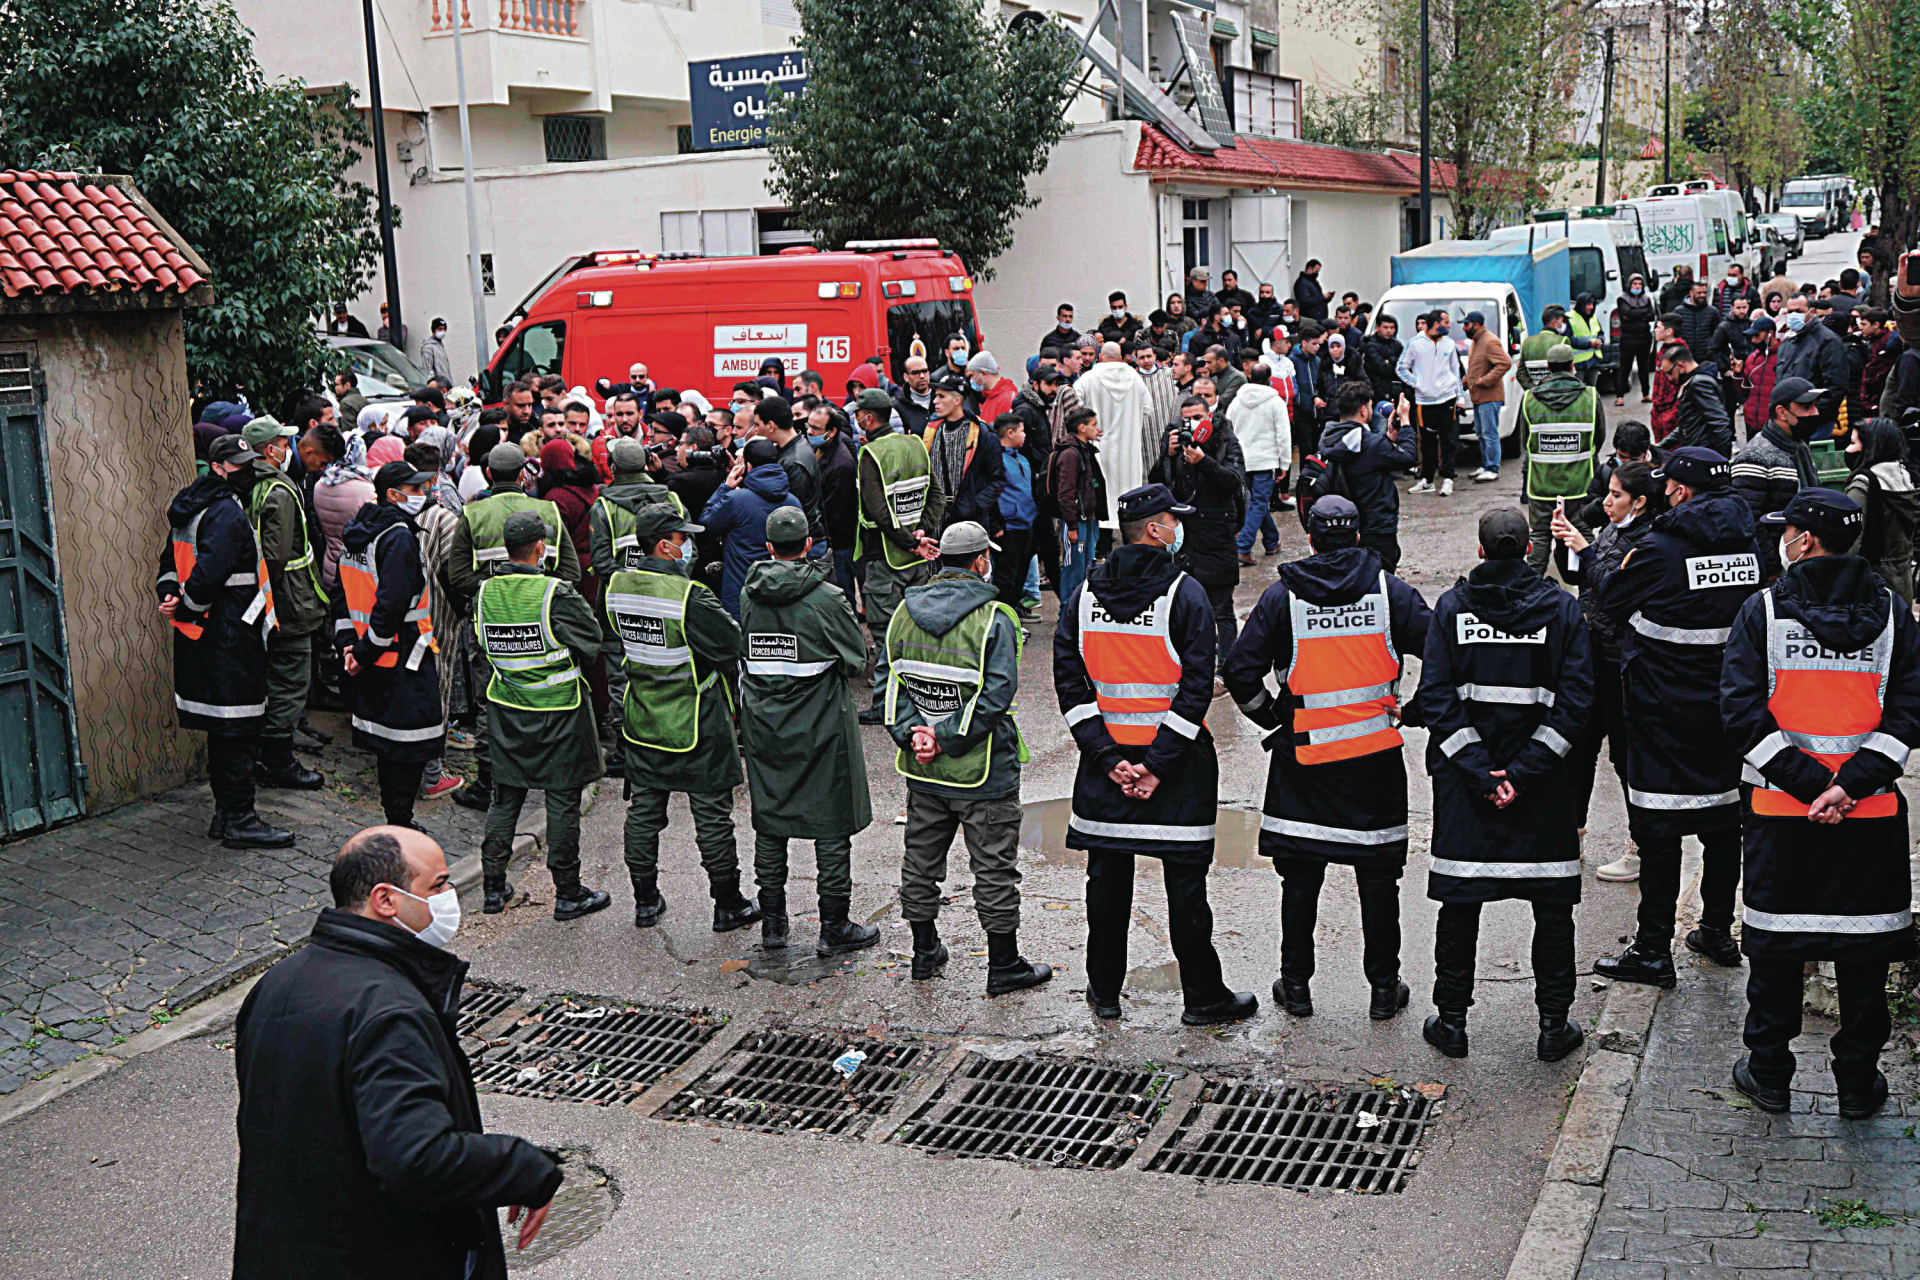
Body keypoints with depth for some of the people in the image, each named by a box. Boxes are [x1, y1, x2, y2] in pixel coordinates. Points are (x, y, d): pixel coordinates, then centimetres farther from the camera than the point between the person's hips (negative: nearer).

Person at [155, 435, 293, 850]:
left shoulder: (191, 510, 16)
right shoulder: (227, 513, -17)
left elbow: (171, 560, 20)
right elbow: (209, 571, -26)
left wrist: (170, 594, 4)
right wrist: (186, 606, -11)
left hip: (203, 639, 10)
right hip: (230, 639, -10)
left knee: (223, 728, 16)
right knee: (239, 727, -5)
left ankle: (226, 813, 24)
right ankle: (239, 820, -1)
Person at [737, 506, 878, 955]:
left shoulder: (749, 596, -1)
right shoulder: (827, 598, -14)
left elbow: (744, 654, 10)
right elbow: (858, 661, -6)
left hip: (763, 728, 4)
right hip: (820, 728, -4)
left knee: (769, 824, 14)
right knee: (832, 826, 5)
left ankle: (772, 922, 22)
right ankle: (833, 928, 9)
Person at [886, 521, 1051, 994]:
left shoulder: (904, 612, 3)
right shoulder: (994, 619, -14)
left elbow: (892, 683, 0)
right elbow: (996, 694, -21)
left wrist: (910, 734, -8)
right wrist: (945, 739, -18)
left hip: (922, 771, 6)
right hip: (982, 773, -5)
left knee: (921, 858, 19)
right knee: (994, 866, 6)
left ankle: (924, 951, 32)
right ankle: (1003, 965, 14)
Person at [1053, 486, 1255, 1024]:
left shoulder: (1084, 595, 3)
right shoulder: (1184, 594, -10)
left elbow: (1069, 681, -1)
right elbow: (1197, 687, -16)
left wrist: (1106, 756, -4)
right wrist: (1159, 764, -13)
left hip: (1107, 759, 4)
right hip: (1176, 760, -4)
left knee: (1108, 875, 13)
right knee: (1185, 879, 5)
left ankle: (1104, 991, 23)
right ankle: (1203, 997, 15)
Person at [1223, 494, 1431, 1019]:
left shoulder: (1283, 595, -4)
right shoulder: (1388, 591, -3)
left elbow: (1240, 671, -7)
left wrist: (1272, 719, 7)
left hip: (1303, 758, 0)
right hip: (1375, 758, 0)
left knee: (1300, 875, 10)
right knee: (1378, 875, 11)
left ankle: (1295, 984, 18)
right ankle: (1384, 987, 19)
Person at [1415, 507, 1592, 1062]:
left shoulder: (1452, 606, -2)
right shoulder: (1561, 606, -2)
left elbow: (1435, 696, -9)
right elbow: (1575, 699, -9)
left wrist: (1479, 771, -10)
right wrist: (1523, 773, -11)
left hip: (1464, 778, 1)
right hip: (1543, 785, 0)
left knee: (1460, 902, 9)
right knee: (1553, 904, 11)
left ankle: (1450, 1020, 16)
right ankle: (1554, 1025, 16)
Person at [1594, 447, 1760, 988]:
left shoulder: (1661, 550, -18)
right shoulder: (1747, 546, 1)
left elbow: (1609, 602, -6)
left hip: (1665, 711, -6)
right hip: (1728, 704, 6)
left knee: (1658, 830, 0)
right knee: (1724, 818, 17)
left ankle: (1653, 951, 4)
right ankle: (1718, 930, 30)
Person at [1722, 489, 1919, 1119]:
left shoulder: (1763, 610, -6)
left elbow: (1743, 712, -13)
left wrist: (1807, 783, -13)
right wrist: (1850, 784, -13)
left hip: (1780, 807, -1)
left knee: (1775, 946, 11)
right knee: (1864, 947, 12)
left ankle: (1768, 1073, 21)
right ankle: (1858, 1083, 22)